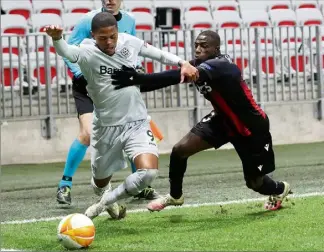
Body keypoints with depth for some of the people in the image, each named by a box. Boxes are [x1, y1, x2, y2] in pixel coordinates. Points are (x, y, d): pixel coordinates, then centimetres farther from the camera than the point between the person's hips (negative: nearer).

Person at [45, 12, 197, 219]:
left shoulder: (129, 42, -5)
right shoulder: (88, 53, -18)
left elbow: (157, 53, 12)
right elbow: (68, 52, -40)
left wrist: (182, 63, -1)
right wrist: (57, 38, -62)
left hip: (137, 123, 2)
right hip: (106, 127, -2)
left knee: (148, 172, -22)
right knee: (101, 181, 16)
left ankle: (108, 201, 3)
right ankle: (106, 195, 56)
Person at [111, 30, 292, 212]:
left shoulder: (220, 66, -37)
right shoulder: (199, 65, -12)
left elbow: (181, 76, -50)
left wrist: (140, 78, -61)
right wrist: (137, 86, -36)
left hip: (252, 127, -7)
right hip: (223, 119, 7)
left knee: (254, 182, 7)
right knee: (180, 150, -8)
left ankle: (279, 190, 45)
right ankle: (175, 196, 18)